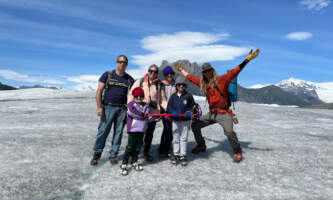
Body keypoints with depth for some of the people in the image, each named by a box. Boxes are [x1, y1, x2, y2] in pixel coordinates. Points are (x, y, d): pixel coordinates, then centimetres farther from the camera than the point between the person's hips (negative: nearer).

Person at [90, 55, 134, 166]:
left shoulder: (129, 79, 11)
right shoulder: (107, 75, 5)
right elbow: (99, 91, 0)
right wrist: (99, 107, -9)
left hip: (122, 109, 2)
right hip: (108, 107, -2)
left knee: (118, 132, 6)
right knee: (103, 131, -1)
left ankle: (113, 155, 20)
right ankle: (96, 154, 17)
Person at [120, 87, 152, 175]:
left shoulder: (146, 106, 15)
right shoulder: (131, 104, -1)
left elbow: (148, 117, 14)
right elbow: (131, 112, -21)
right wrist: (143, 115, -14)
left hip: (142, 130, 5)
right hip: (133, 129, -5)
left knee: (138, 146, 13)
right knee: (130, 147, -4)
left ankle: (134, 161, 31)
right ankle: (124, 164, 6)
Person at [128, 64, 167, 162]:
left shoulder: (159, 85, 9)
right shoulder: (140, 81, 2)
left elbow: (163, 100, 10)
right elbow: (131, 95, 0)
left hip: (153, 114, 3)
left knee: (149, 134, 13)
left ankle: (146, 152, 30)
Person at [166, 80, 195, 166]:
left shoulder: (188, 96, 0)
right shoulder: (173, 96, 6)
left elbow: (192, 106, 3)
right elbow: (169, 107, 1)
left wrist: (190, 112, -16)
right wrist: (173, 112, -18)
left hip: (186, 120, -2)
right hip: (175, 120, 2)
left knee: (184, 138, 4)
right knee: (176, 138, 11)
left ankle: (183, 155, 15)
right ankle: (175, 154, 23)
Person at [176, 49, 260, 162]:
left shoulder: (221, 80, -8)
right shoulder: (202, 83, 9)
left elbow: (234, 72, -17)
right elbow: (191, 78, 22)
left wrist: (247, 60, -27)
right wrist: (181, 70, 30)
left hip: (223, 113, -6)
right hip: (211, 113, 7)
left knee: (229, 132, -26)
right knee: (195, 125, 8)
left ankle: (237, 152, 4)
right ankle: (201, 145, 30)